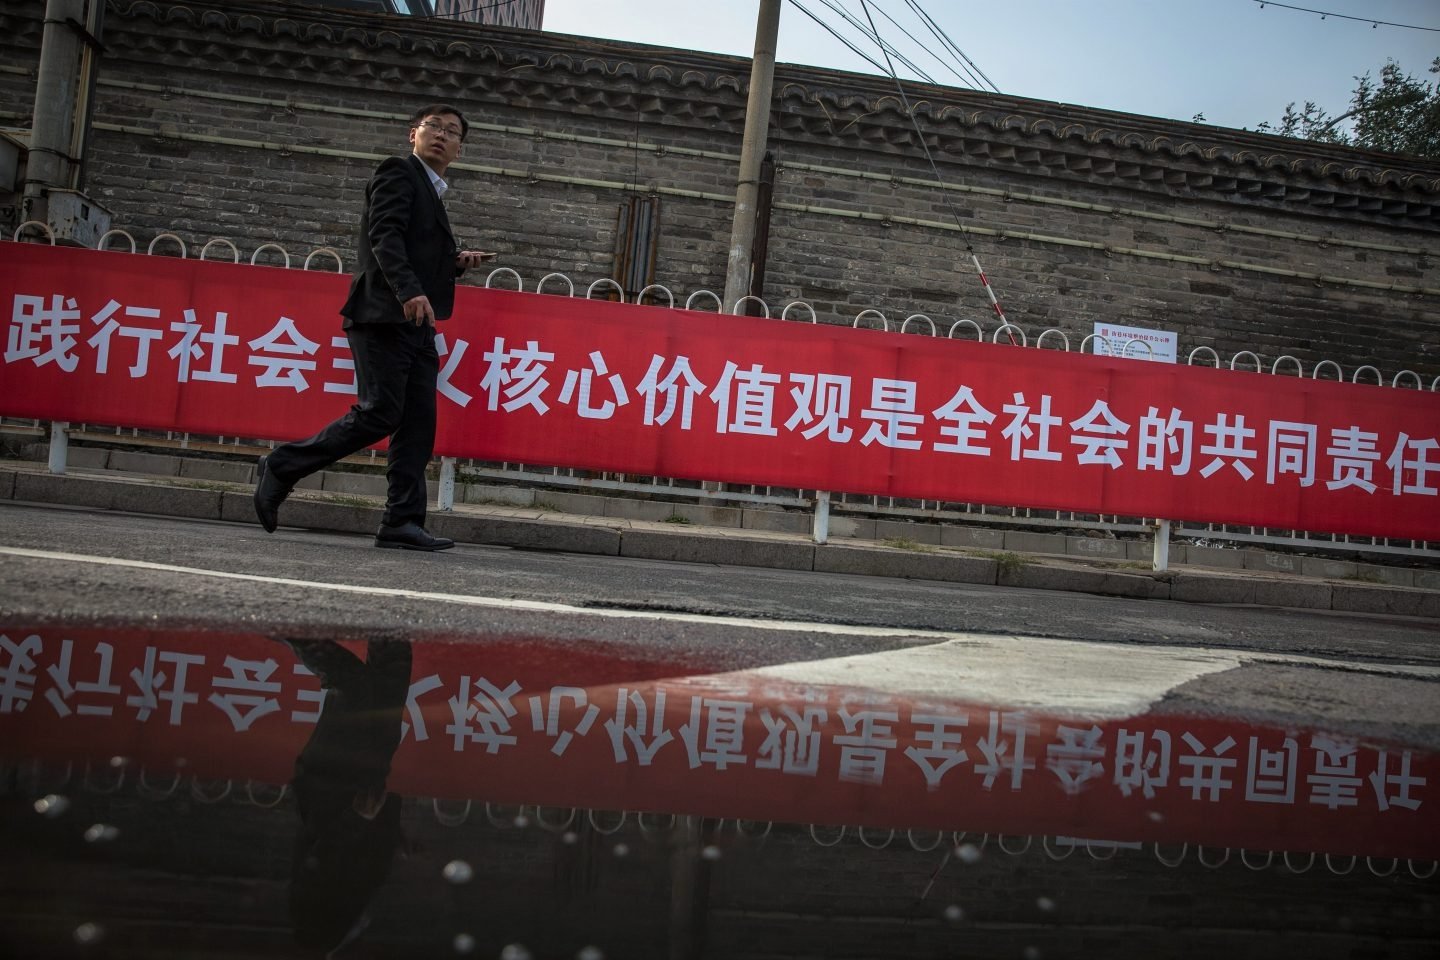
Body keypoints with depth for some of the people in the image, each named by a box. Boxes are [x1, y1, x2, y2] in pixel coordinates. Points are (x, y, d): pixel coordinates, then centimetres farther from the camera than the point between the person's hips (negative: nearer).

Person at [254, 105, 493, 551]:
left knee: (418, 423, 0)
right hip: (384, 315, -9)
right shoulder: (398, 172, 1)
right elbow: (385, 234, -15)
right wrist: (410, 292, -28)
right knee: (379, 414, -14)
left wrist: (456, 261, 11)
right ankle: (281, 468, 0)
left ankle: (402, 523, 1)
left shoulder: (431, 194, 27)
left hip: (415, 321, 9)